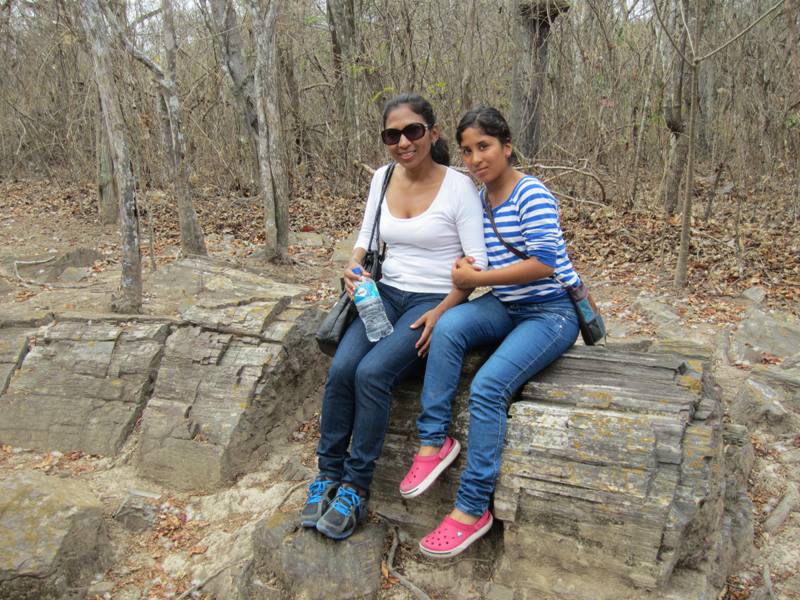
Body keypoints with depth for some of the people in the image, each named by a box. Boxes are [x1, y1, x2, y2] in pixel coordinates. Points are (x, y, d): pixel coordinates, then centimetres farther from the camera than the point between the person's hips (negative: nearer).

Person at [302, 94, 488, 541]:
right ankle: (327, 477, -4)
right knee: (342, 368, -21)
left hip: (435, 301, -5)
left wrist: (441, 314, -20)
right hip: (386, 294, 5)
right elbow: (366, 236, 17)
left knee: (372, 372, -27)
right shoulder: (383, 178, 7)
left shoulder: (459, 185, -10)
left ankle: (356, 488, -10)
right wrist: (354, 266, -5)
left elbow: (478, 262, -12)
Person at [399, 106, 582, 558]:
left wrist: (476, 279, -21)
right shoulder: (479, 198, 9)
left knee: (488, 386, -27)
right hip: (506, 307, 7)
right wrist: (463, 267, -5)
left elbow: (545, 263, -23)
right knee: (449, 326, -26)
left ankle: (472, 508, -16)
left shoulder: (531, 194, -14)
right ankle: (434, 441, -17)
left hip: (551, 312, -6)